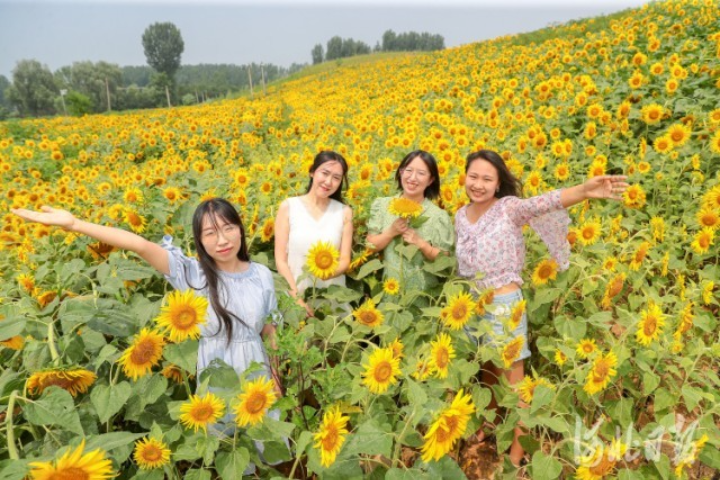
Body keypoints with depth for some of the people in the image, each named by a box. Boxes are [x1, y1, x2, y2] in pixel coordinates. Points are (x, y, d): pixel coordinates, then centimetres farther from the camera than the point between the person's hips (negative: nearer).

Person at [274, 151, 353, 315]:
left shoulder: (344, 212, 1)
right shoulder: (288, 206, -3)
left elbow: (345, 261, -1)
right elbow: (280, 259, -5)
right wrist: (297, 298, -15)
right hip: (296, 295, -1)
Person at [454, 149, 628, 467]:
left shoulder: (509, 208, -14)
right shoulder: (461, 216, 3)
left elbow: (544, 202, -33)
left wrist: (584, 191, -51)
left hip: (504, 306, -5)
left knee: (512, 382, 8)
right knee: (487, 374, 23)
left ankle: (517, 453, 25)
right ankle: (487, 427, 44)